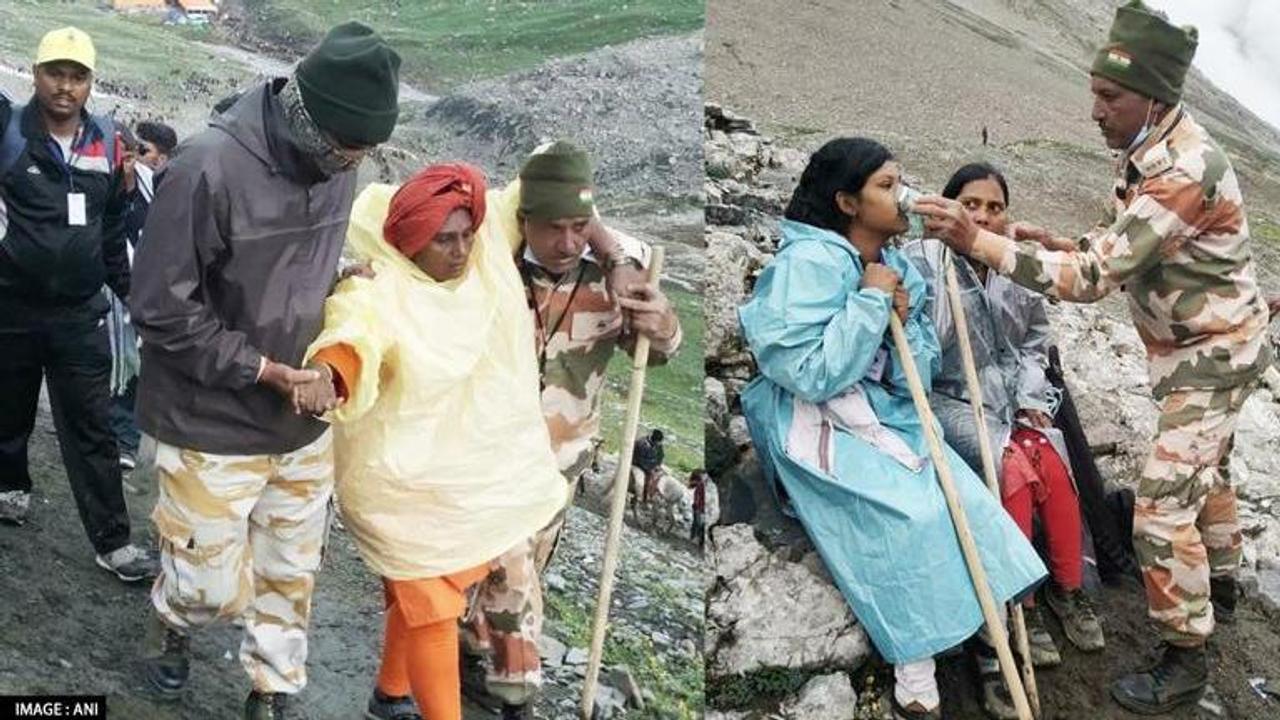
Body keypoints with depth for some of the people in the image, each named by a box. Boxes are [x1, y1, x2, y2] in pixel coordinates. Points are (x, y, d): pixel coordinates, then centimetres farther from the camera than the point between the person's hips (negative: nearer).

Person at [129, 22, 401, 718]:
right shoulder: (208, 169, -25)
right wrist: (259, 368, -20)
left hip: (303, 422, 6)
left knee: (291, 574, 17)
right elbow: (160, 310, -20)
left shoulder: (334, 165, -4)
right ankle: (170, 620, 42)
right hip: (213, 426, -6)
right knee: (216, 586, 7)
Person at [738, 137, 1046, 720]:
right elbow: (815, 377, -24)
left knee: (967, 499, -11)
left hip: (884, 417, 8)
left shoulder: (896, 267, 8)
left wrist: (904, 322, -11)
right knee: (911, 514, -25)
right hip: (818, 425, -8)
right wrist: (871, 301, -20)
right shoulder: (809, 261, -16)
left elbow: (914, 380, 7)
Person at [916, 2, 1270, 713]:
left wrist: (976, 240, -39)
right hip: (1196, 344, 10)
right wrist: (1053, 241, -8)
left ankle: (1184, 658, 3)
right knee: (1203, 468, 26)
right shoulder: (1147, 146, -2)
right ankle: (1218, 580, 48)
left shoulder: (1184, 171, -33)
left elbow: (1094, 277, -36)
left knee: (1163, 500, -10)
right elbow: (1123, 246, 9)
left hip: (1211, 354, -10)